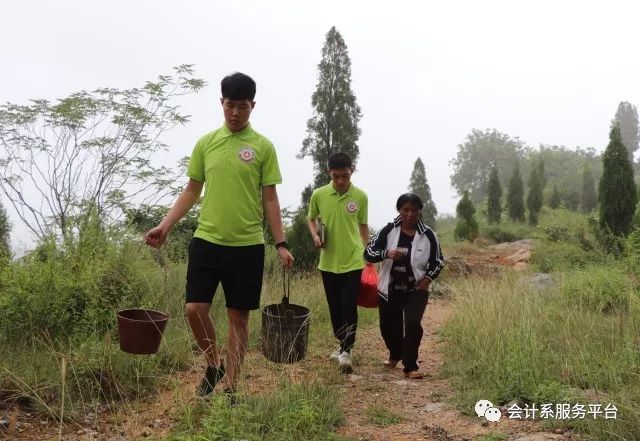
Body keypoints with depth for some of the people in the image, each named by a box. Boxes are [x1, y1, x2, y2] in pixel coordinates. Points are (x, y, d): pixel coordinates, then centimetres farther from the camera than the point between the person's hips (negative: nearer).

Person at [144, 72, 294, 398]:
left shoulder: (263, 146, 0)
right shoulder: (205, 143, 7)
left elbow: (269, 198, 1)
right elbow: (192, 191, 11)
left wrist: (281, 243, -5)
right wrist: (166, 224, 0)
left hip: (247, 245, -2)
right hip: (206, 239, 2)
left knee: (238, 317, 5)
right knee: (195, 309, -2)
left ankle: (231, 387, 20)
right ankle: (214, 365, 25)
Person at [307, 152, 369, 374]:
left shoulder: (360, 196, -4)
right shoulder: (318, 195, -4)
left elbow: (363, 225, 8)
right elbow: (311, 219, 12)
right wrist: (315, 236, -8)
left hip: (353, 261, -2)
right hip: (328, 262, 2)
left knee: (349, 306, -8)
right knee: (335, 308, 12)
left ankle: (346, 351, 1)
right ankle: (343, 345, 30)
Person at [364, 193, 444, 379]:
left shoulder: (428, 235, -8)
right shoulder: (389, 230, -9)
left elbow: (438, 261, 4)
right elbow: (369, 252, -11)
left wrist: (428, 278, -13)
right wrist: (386, 254, -30)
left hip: (416, 290, -1)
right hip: (389, 290, 2)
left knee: (413, 324, -18)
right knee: (388, 326, 14)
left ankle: (410, 367, -1)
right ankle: (395, 355, 45)